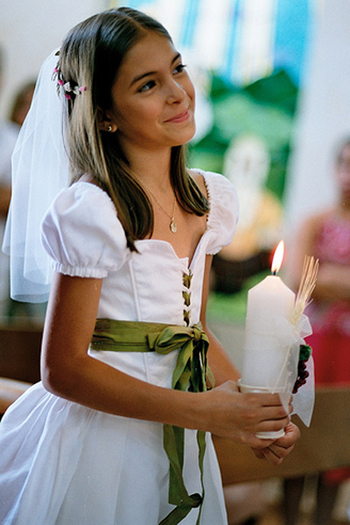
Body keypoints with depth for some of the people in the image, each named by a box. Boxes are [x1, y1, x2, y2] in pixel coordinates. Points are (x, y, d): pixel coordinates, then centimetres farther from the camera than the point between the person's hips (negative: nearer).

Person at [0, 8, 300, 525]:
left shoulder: (209, 199, 2)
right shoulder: (92, 211, -20)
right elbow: (62, 369, -18)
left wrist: (254, 408, -3)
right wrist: (204, 410, -18)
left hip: (176, 439, 6)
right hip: (98, 439, -6)